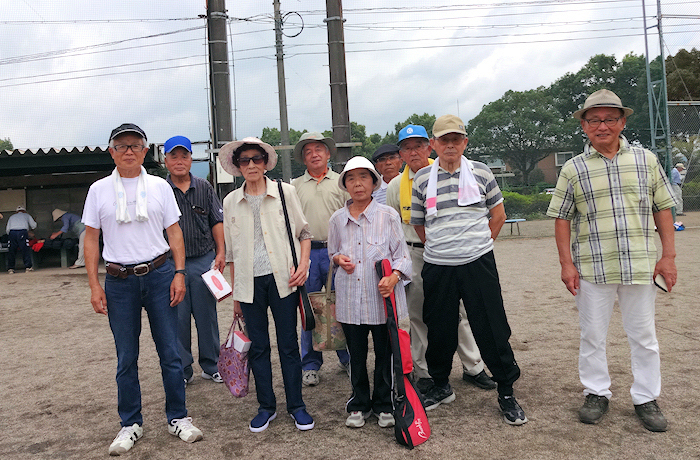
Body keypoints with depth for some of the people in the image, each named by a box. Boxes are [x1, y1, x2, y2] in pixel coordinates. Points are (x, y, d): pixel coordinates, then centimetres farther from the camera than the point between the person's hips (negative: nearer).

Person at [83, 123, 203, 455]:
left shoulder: (160, 187, 5)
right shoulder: (99, 190, 5)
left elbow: (174, 232, 7)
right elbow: (91, 239, 6)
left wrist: (179, 273, -3)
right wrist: (94, 285, 0)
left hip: (159, 275, 0)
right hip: (119, 281, 0)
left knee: (170, 351, 4)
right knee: (126, 358, 8)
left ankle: (178, 418, 19)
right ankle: (131, 424, 23)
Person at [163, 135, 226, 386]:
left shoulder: (204, 188, 8)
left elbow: (217, 222, 11)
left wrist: (221, 253, 2)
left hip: (204, 261, 2)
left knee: (207, 316, 9)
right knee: (178, 319, 5)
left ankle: (211, 366, 23)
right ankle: (183, 371, 19)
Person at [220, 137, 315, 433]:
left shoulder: (285, 192, 2)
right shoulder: (231, 202, 8)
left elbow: (304, 232, 7)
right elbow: (231, 250, 12)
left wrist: (303, 264, -9)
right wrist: (235, 293, 12)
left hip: (282, 278, -2)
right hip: (249, 283, 2)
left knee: (288, 344, 5)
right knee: (258, 346, 9)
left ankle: (296, 405, 19)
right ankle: (266, 406, 24)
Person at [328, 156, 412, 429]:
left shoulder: (388, 215, -2)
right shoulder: (337, 219, 6)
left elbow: (401, 254, -1)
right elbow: (331, 253, 20)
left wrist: (393, 277, -19)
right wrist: (339, 259, -3)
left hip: (382, 297, -2)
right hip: (350, 299, 3)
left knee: (385, 353, 8)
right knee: (356, 354, 13)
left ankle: (384, 405, 26)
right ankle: (359, 404, 29)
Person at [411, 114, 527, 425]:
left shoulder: (480, 172, 3)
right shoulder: (422, 179, 4)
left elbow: (498, 215, 12)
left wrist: (477, 245, 11)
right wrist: (439, 248, 12)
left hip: (478, 263, -1)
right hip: (437, 268, 1)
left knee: (492, 329, 1)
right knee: (439, 329, 10)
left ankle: (506, 392, 17)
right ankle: (441, 386, 30)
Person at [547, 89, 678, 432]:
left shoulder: (646, 160, 6)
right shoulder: (573, 169, 3)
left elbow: (662, 209, 8)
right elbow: (562, 218, 2)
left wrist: (668, 256, 1)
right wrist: (566, 263, -4)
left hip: (640, 266, 1)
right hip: (592, 269, -1)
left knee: (644, 336, 10)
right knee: (592, 335, 9)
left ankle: (646, 398, 26)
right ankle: (597, 393, 26)